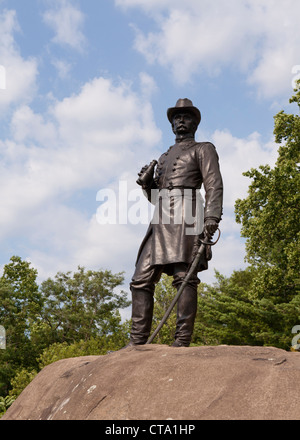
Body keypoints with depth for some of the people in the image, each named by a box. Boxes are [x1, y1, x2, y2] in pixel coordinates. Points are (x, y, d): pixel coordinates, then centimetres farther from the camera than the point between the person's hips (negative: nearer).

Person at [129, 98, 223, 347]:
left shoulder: (203, 149, 14)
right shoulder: (165, 157, 33)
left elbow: (214, 186, -1)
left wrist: (211, 220, -17)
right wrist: (147, 182, 11)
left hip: (185, 217, -6)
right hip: (160, 222, 7)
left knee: (184, 277, -16)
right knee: (141, 280, -3)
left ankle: (182, 343, -17)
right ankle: (137, 343, -2)